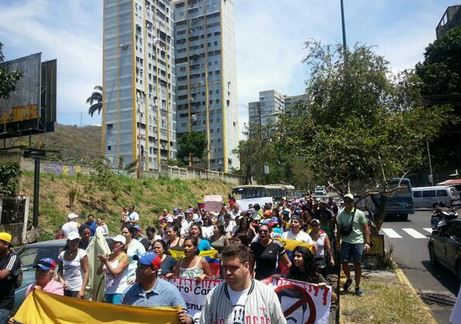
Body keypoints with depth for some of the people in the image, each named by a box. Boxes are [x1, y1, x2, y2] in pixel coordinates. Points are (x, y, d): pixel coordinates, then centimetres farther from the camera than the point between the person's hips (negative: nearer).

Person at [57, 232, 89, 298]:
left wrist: (82, 289, -15)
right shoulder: (62, 254, 7)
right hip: (65, 288, 4)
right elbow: (60, 271, 17)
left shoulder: (82, 253, -6)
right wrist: (61, 280, -4)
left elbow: (86, 271, -8)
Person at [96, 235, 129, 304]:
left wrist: (106, 262, -22)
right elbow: (98, 272, 7)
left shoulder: (124, 257, -7)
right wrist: (102, 262, -10)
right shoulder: (109, 256, 9)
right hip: (108, 291, 6)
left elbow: (115, 272, -17)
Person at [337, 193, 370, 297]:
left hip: (357, 242, -2)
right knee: (344, 263, 0)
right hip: (345, 242, 2)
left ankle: (357, 287, 18)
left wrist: (367, 242, -8)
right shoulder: (341, 214, 4)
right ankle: (348, 279, 30)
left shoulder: (359, 213, -5)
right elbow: (339, 229, 11)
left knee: (357, 264, 4)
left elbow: (366, 228, -3)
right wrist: (338, 241, 9)